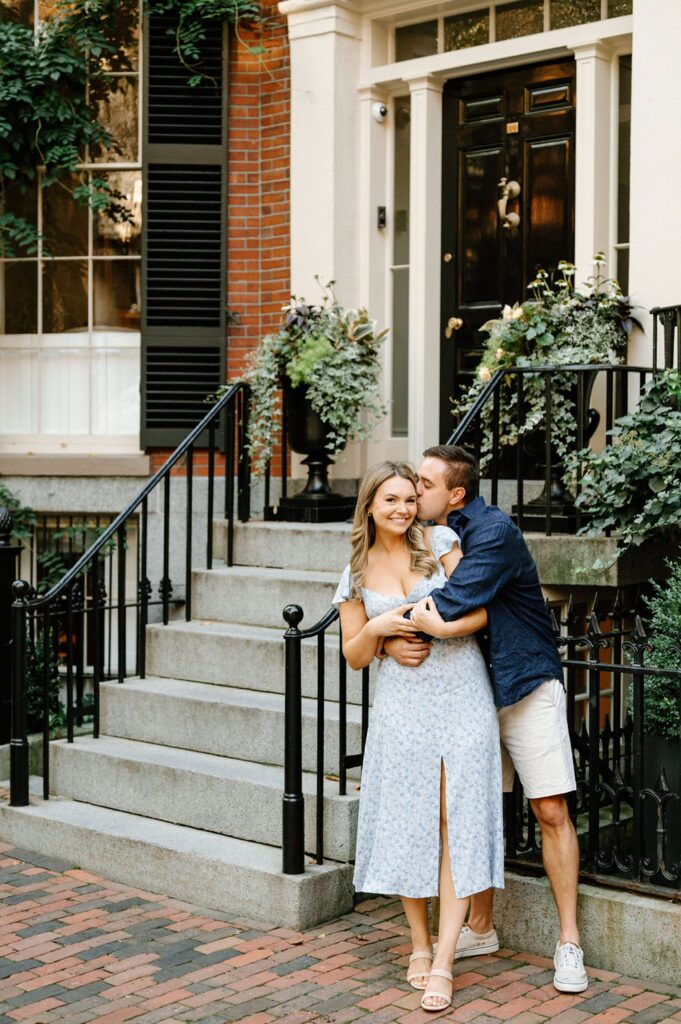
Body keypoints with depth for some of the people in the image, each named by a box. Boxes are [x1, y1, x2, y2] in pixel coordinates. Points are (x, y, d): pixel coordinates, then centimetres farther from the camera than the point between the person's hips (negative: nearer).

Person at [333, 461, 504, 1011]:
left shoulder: (440, 542, 1)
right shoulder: (357, 574, 7)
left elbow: (479, 612, -3)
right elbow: (355, 656, 11)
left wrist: (427, 629, -16)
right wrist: (377, 628, -9)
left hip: (463, 696, -2)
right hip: (402, 704, 2)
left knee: (458, 823, -5)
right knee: (408, 822, 4)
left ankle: (443, 963, -3)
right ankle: (420, 947, 21)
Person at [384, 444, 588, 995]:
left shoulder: (494, 532, -19)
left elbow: (449, 610, -31)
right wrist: (393, 643, -17)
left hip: (525, 686, -6)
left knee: (552, 812, -3)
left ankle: (569, 943, 7)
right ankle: (480, 929, 25)